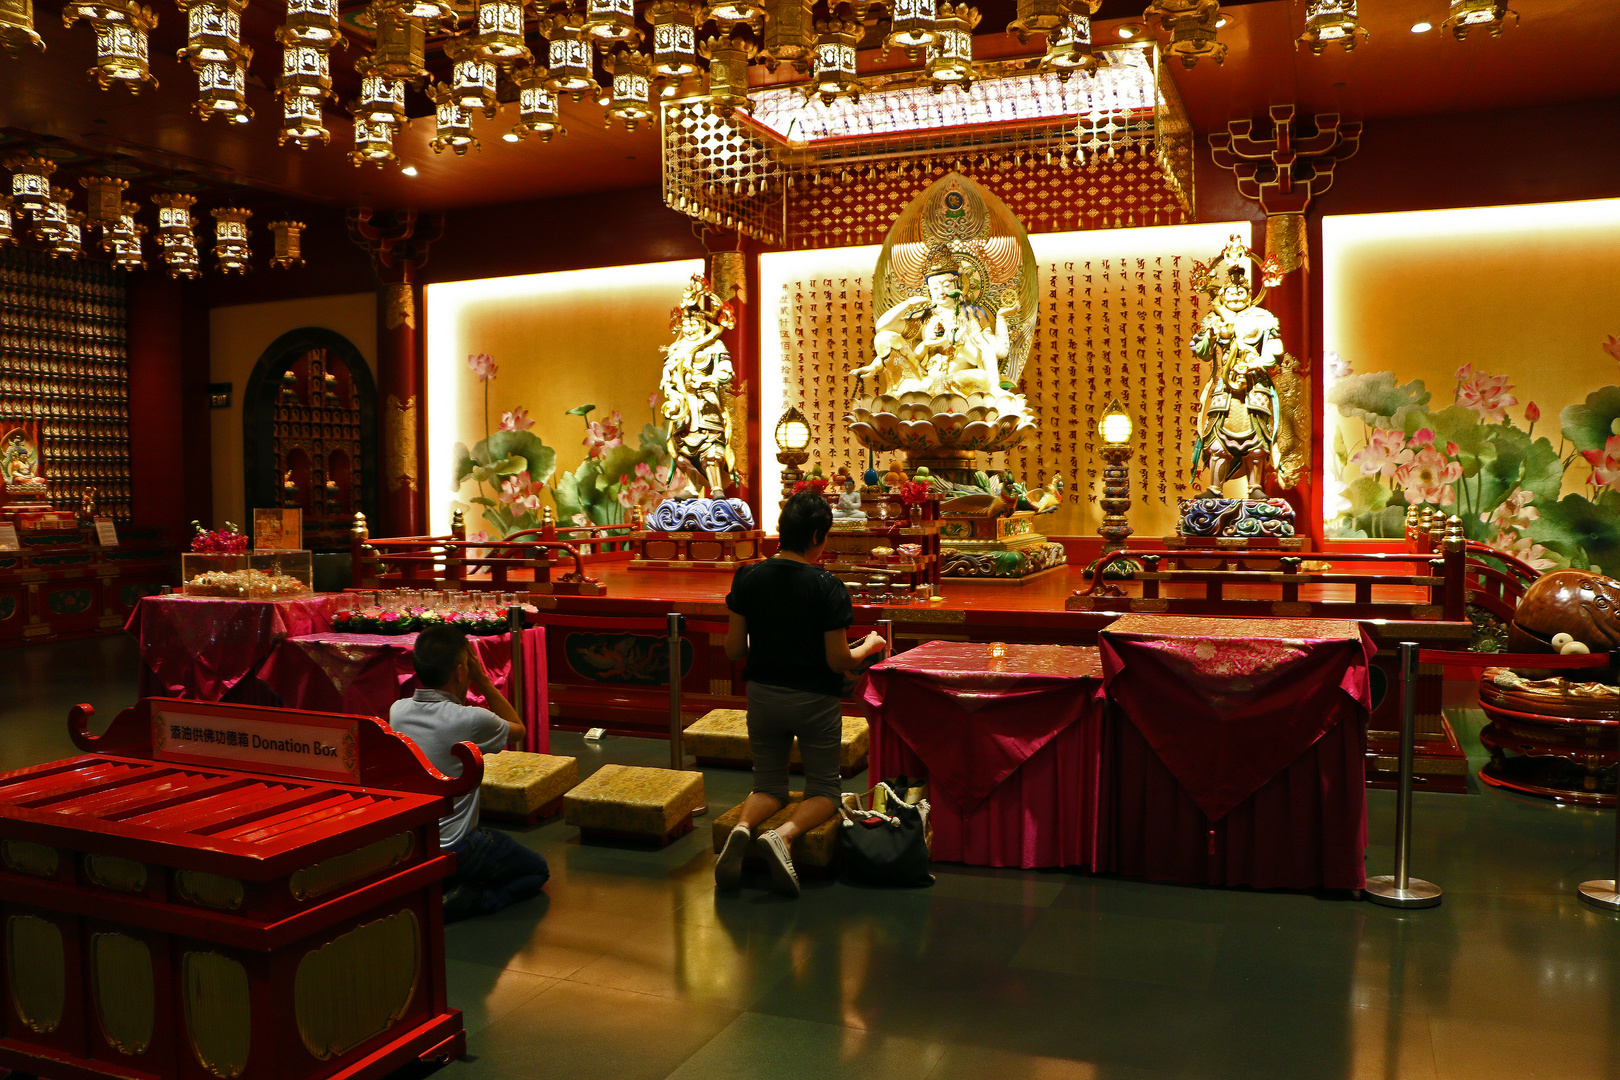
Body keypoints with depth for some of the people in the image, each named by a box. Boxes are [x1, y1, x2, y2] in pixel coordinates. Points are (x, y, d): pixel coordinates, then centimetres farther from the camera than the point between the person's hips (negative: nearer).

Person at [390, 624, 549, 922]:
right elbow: (518, 729, 0)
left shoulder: (397, 711, -6)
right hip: (454, 851, -7)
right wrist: (483, 681, -3)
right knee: (537, 870, 15)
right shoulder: (470, 721, -23)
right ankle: (453, 904, -7)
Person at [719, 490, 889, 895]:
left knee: (769, 785, 20)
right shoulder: (829, 588, -17)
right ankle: (784, 834, -17)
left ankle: (743, 828, -13)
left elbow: (733, 649, -3)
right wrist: (869, 647, 5)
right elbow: (838, 661, -15)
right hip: (815, 701, -3)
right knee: (824, 791, 14)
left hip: (763, 695, 4)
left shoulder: (748, 578, -6)